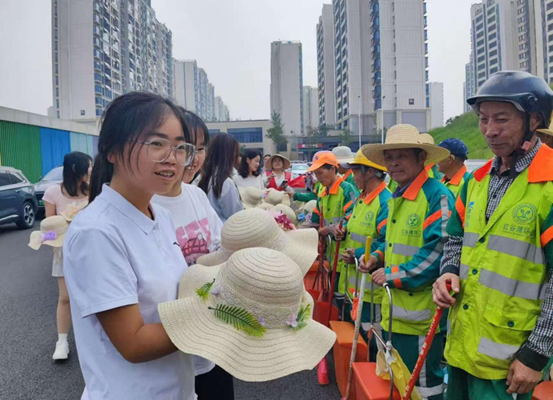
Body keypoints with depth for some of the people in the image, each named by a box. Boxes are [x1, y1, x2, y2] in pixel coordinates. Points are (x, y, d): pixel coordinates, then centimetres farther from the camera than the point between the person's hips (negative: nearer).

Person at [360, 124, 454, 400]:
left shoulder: (437, 195, -17)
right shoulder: (396, 197, 11)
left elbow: (439, 249, -24)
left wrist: (393, 275, -18)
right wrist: (377, 257, 4)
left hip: (421, 314, -9)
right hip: (395, 311, 9)